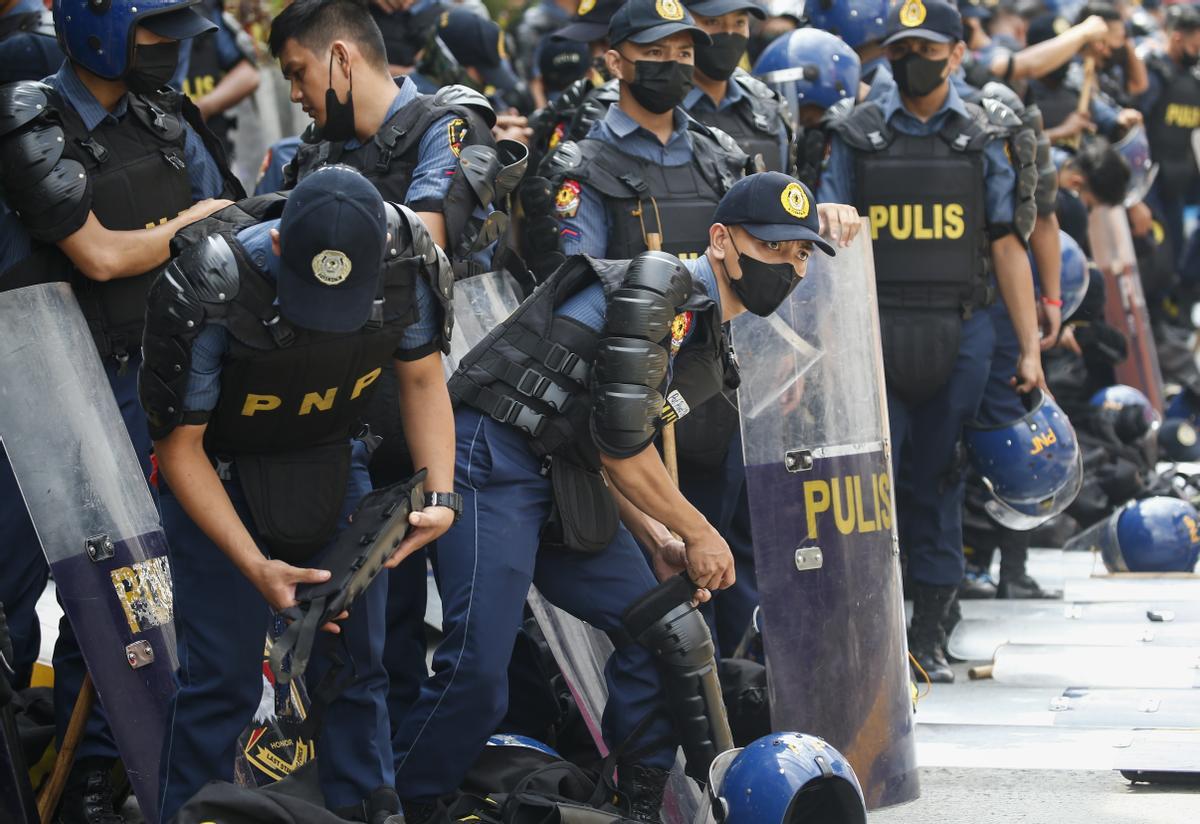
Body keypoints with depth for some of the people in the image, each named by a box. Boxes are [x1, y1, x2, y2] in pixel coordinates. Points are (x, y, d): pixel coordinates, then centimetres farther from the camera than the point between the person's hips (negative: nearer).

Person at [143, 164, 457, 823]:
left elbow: (422, 381, -4)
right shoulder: (210, 296, -34)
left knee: (354, 665, 8)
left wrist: (438, 498, -18)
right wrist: (256, 569, -29)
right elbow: (179, 444, -23)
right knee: (222, 676, -3)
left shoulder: (405, 262, -22)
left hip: (333, 466, 4)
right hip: (218, 477, -4)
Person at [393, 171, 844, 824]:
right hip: (492, 464, -10)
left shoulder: (704, 339, 17)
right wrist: (697, 533, -5)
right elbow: (618, 445, -16)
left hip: (562, 485, 10)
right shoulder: (657, 287, -14)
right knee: (477, 669, -18)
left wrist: (657, 541, 6)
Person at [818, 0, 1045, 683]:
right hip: (874, 334, -1)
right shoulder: (856, 138, 5)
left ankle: (929, 633, 14)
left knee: (938, 481, 5)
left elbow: (1006, 246, 5)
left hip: (961, 336, 1)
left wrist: (1030, 349, 1)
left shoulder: (984, 141, 7)